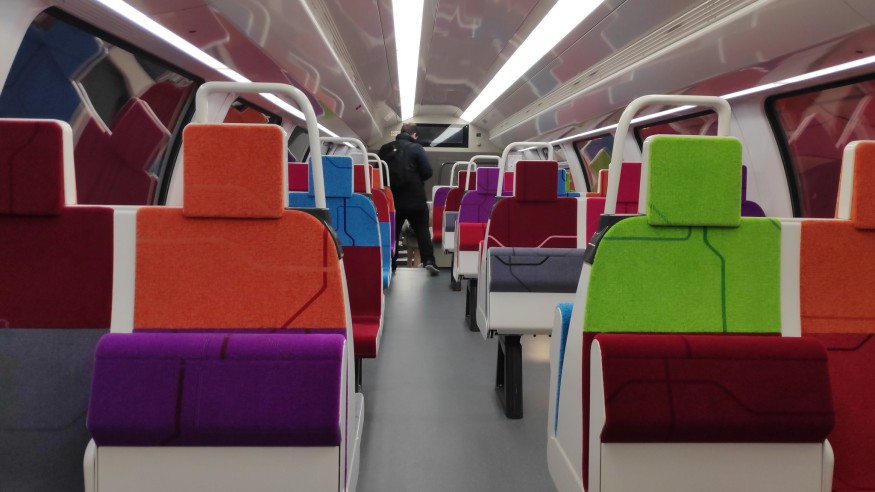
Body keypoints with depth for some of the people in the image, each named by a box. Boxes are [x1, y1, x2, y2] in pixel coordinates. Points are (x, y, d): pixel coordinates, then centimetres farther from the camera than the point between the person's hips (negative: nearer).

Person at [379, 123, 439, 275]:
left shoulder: (385, 148, 3)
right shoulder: (416, 148, -6)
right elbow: (428, 172, -10)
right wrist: (417, 179, 9)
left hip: (392, 197, 3)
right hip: (415, 198, -3)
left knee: (392, 232, 13)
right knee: (422, 230, 6)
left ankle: (389, 263, 13)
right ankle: (428, 261, -3)